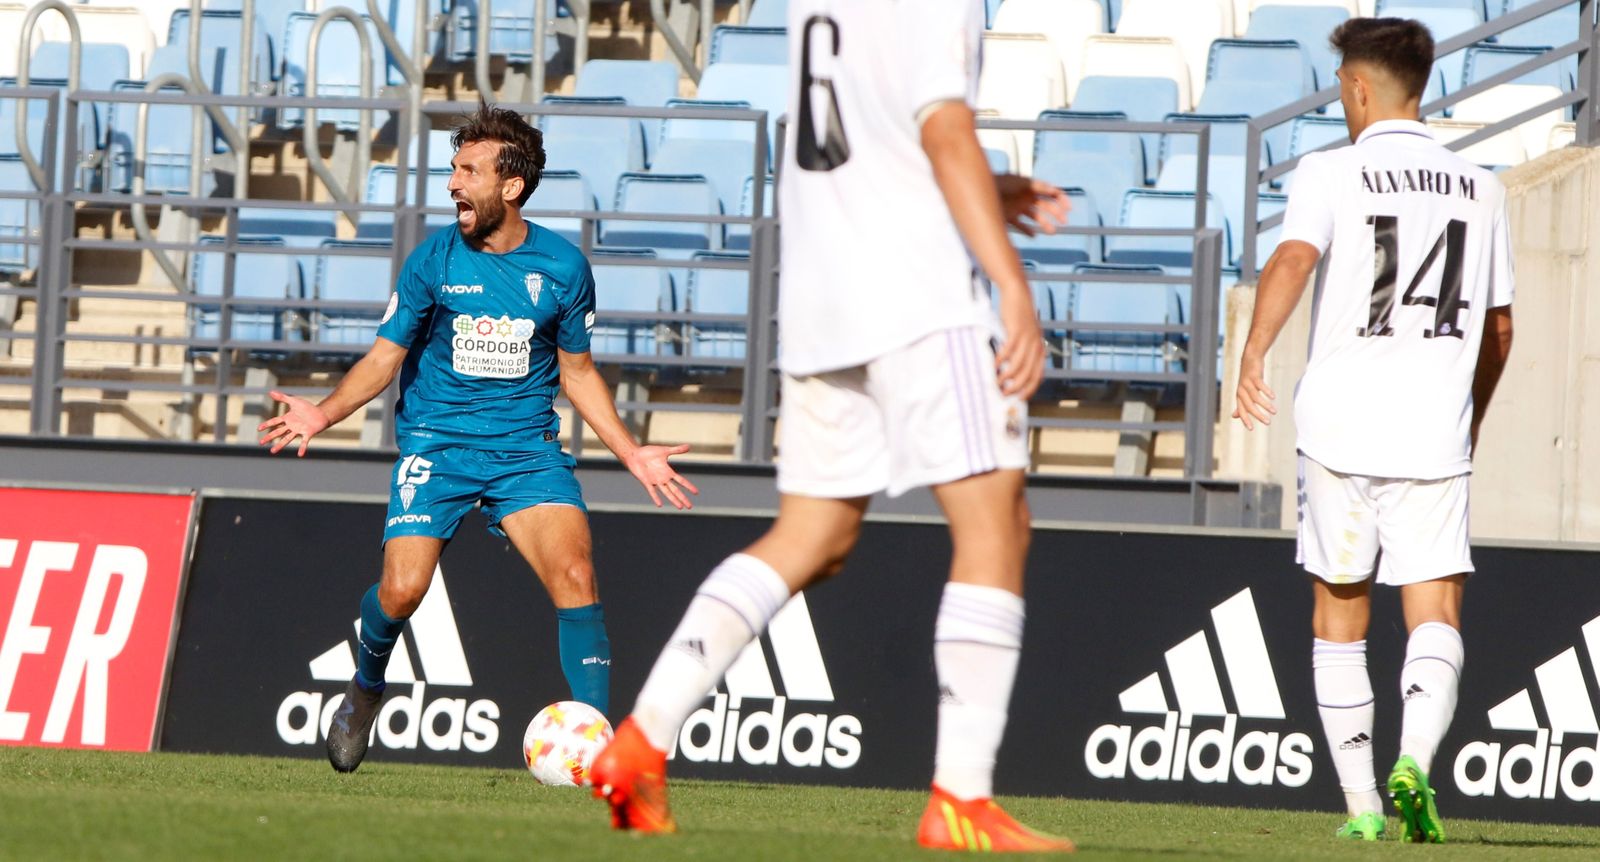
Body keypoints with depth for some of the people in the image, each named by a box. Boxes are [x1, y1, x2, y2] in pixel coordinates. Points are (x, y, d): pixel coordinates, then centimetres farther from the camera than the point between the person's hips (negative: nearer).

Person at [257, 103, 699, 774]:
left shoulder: (562, 267, 0)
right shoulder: (434, 260, -3)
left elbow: (577, 372, 13)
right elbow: (386, 356, 4)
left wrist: (630, 452, 5)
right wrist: (325, 412, -13)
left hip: (527, 448, 1)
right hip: (436, 443, -1)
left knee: (574, 574, -22)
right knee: (402, 591, -17)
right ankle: (366, 683, 17)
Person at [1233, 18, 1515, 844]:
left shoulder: (1332, 173, 0)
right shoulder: (1479, 189, 12)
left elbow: (1294, 256, -21)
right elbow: (1499, 326, 18)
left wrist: (1253, 349, -33)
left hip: (1340, 426, -2)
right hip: (1435, 435, 2)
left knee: (1339, 619, 12)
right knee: (1435, 618, -2)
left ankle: (1362, 805, 12)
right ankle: (1414, 758, -28)